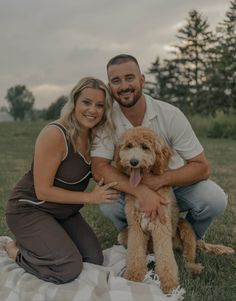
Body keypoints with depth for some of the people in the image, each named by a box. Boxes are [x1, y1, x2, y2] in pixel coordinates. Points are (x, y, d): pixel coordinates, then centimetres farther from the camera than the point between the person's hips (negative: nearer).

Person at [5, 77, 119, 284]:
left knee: (95, 259, 1)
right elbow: (43, 190, -23)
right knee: (69, 268, -20)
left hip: (64, 212, 8)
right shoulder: (55, 134, -26)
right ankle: (17, 251, 4)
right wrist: (90, 197, -20)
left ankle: (35, 245, 17)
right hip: (30, 209, -8)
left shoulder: (94, 136, -3)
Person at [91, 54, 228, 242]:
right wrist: (141, 191, -39)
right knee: (107, 201, -29)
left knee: (214, 198, -26)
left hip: (175, 183, 0)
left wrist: (161, 180, -34)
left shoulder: (171, 115, -20)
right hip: (132, 188, 0)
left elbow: (202, 167, -18)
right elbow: (99, 168, -24)